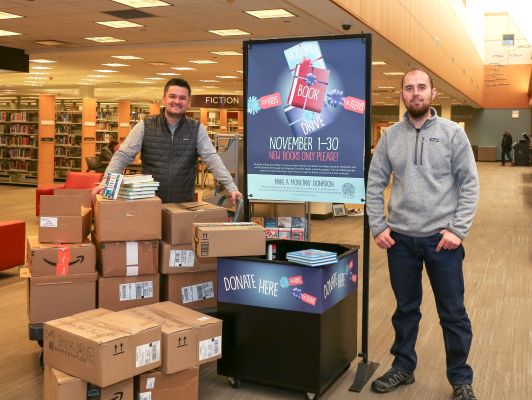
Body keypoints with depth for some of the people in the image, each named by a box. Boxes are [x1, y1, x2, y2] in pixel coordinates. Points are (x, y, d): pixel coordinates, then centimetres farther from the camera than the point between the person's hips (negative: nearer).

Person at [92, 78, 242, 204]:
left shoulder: (197, 129, 2)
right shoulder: (145, 126, 0)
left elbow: (212, 159, -4)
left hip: (185, 203, 1)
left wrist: (231, 187, -16)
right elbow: (122, 156, -2)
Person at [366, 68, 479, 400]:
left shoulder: (453, 132, -2)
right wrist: (377, 226, -2)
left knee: (453, 313, 7)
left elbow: (469, 185, -4)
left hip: (442, 238, -2)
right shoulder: (390, 136, 4)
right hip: (400, 238, 2)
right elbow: (375, 184, 5)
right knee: (406, 309, 16)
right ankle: (403, 368, 32)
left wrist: (458, 230, -11)